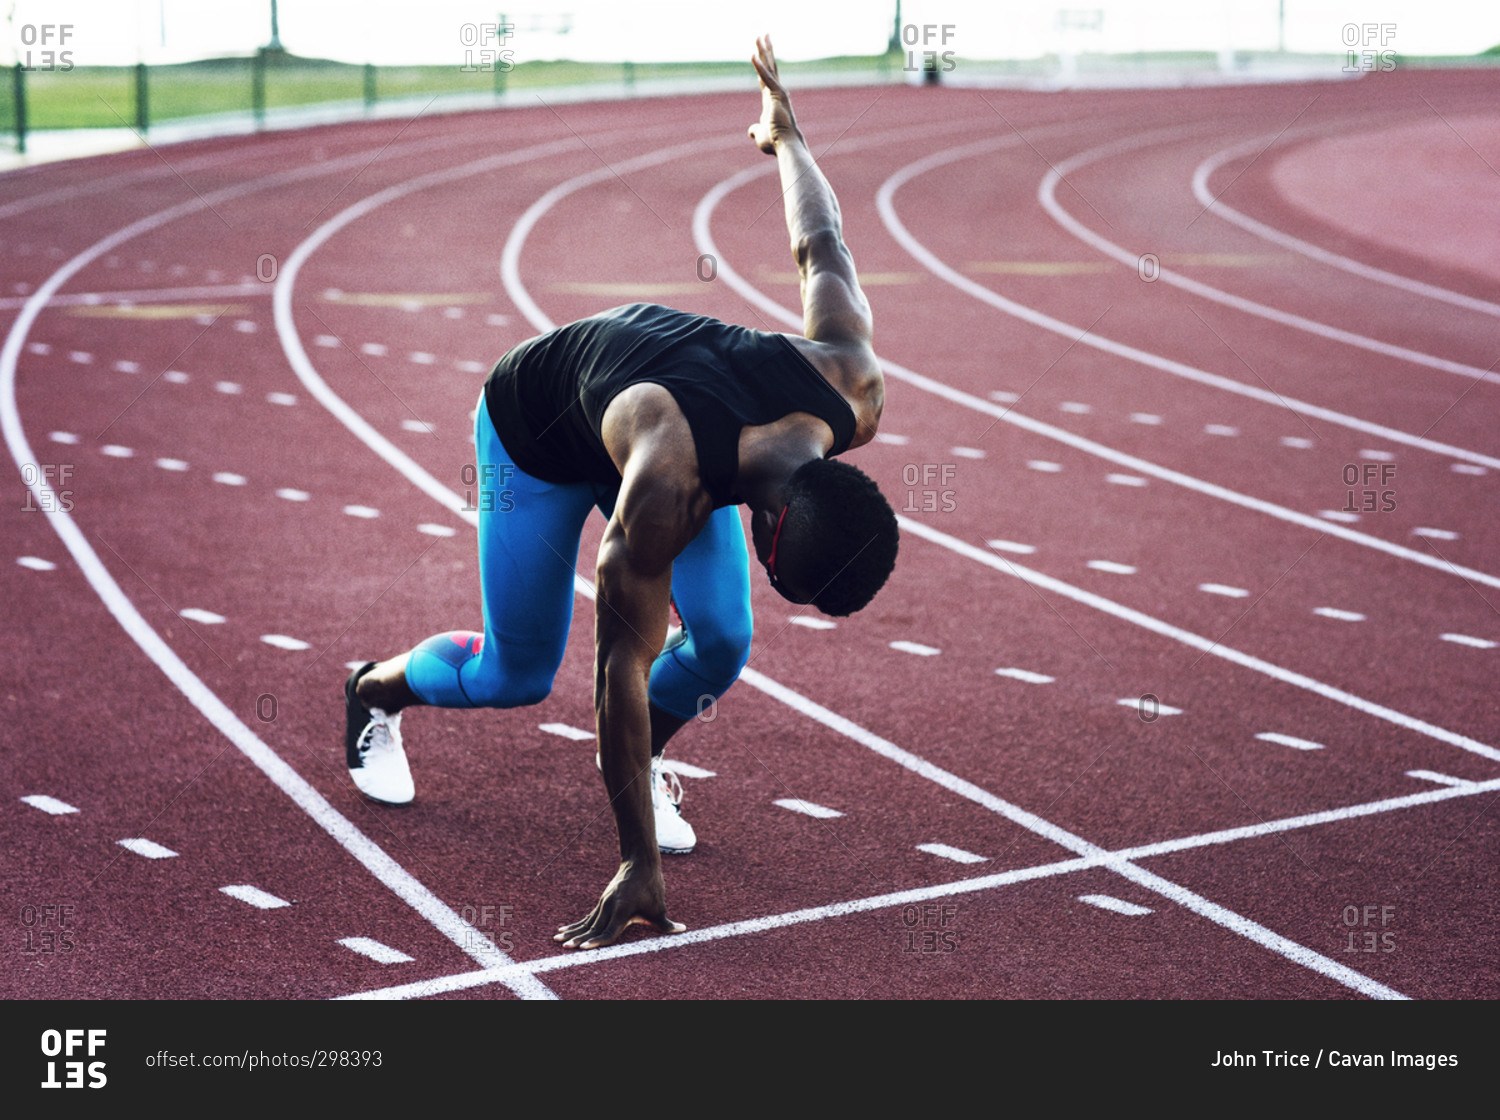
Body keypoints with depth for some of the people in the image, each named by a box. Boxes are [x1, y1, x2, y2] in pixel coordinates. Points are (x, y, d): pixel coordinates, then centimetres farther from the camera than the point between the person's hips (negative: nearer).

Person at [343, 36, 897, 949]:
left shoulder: (855, 390, -32)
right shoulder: (668, 484, -48)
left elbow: (823, 250, -14)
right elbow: (623, 665, -41)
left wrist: (788, 136, 8)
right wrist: (637, 865, -38)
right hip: (538, 423, -5)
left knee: (722, 641, -12)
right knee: (518, 675, 3)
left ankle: (648, 768, 19)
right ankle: (376, 691, 34)